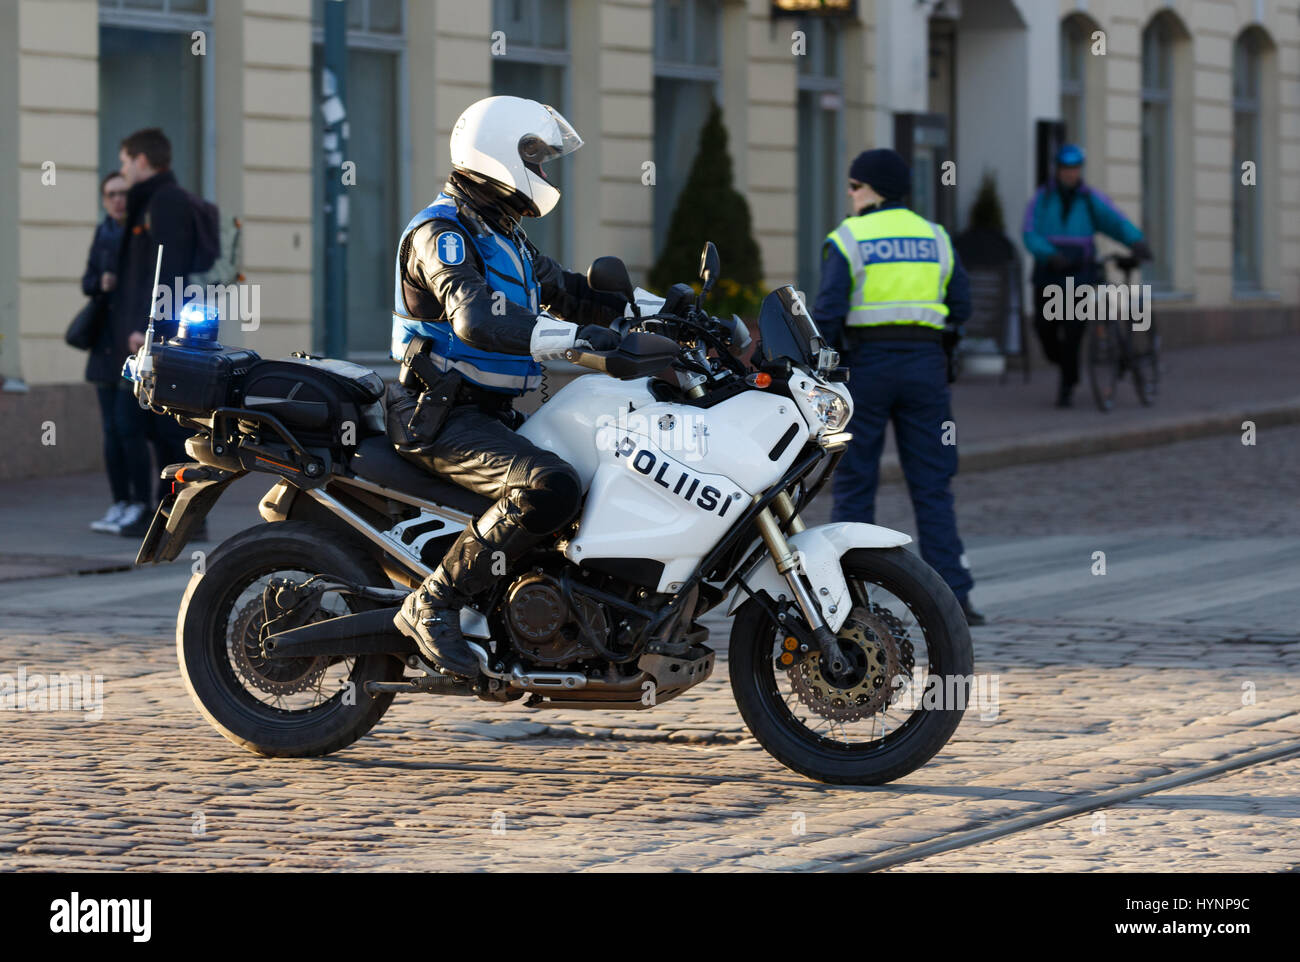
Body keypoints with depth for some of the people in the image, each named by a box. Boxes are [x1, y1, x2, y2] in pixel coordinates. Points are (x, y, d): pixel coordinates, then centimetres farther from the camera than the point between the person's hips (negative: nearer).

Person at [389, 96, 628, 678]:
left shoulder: (502, 237, 19)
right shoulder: (442, 231, -14)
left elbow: (565, 291, 25)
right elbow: (475, 318, -31)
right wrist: (576, 337, -37)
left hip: (491, 414, 10)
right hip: (441, 419, -10)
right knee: (550, 488, -31)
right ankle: (432, 605, -25)